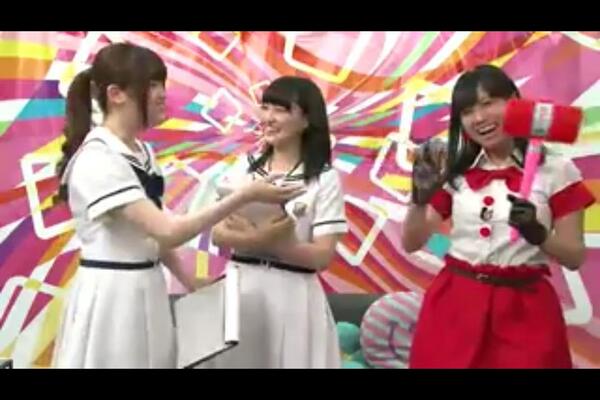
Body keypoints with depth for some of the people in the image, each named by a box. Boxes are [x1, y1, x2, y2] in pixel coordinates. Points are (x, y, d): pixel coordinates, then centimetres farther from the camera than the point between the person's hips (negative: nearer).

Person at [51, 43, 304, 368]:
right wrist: (246, 195, -24)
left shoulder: (142, 152, 8)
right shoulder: (97, 160, -20)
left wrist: (189, 281, 8)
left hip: (148, 290, 8)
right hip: (110, 295, -8)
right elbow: (167, 232, -25)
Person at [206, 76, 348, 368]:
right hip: (240, 290, 3)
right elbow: (218, 234, 0)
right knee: (237, 361, 8)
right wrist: (256, 239, -19)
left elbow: (323, 256, -9)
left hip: (292, 296, -3)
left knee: (289, 360, 3)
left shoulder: (324, 179, -5)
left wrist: (271, 244, -22)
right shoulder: (244, 166, 5)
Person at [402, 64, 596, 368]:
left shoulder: (555, 171, -3)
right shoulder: (453, 172, 4)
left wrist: (538, 235, -21)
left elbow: (575, 257, -2)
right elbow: (412, 243, 3)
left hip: (524, 309, -2)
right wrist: (420, 199, -15)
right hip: (455, 306, 2)